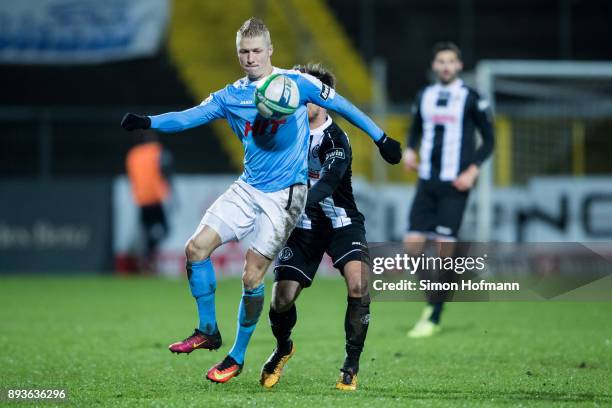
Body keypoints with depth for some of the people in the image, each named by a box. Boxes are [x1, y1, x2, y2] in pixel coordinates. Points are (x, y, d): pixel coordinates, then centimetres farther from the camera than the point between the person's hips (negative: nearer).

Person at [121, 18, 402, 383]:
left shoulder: (296, 83, -5)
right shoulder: (231, 96, 5)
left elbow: (340, 105, 4)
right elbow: (190, 117, -3)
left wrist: (381, 138, 7)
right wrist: (148, 122, -20)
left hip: (285, 194, -5)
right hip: (248, 188, 5)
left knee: (252, 276, -9)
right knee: (197, 247, -7)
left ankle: (237, 358, 6)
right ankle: (208, 331, 10)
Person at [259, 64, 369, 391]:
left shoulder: (336, 139, -18)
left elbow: (328, 184, -34)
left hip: (342, 222, -4)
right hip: (304, 226, 4)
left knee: (358, 284, -28)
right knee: (281, 299, -7)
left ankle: (352, 365, -12)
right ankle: (283, 349, 28)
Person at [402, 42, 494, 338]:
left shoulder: (471, 99, -2)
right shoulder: (424, 97, 11)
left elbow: (488, 140, 2)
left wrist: (473, 171, -10)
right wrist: (409, 151, 2)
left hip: (454, 184, -4)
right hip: (427, 182, 4)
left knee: (444, 247, -8)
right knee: (413, 244, -4)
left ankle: (434, 319, -1)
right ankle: (432, 300, 18)